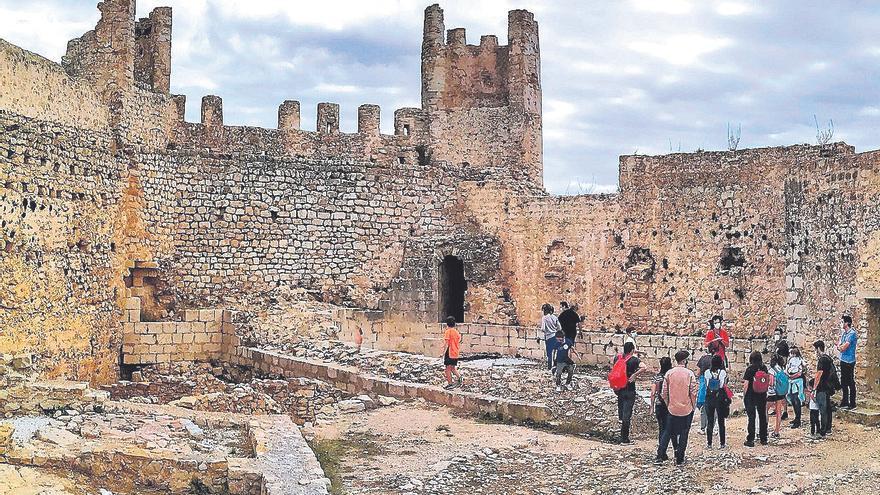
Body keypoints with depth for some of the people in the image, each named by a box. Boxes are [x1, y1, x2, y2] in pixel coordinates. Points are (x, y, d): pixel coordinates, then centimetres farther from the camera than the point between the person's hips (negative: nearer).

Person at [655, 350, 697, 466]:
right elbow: (693, 392, -9)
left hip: (672, 409, 2)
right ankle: (679, 459, 11)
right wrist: (693, 406, 6)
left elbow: (664, 392, -1)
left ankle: (659, 457, 6)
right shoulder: (689, 374, -9)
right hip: (687, 409, -2)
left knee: (667, 432, 12)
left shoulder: (669, 373, -3)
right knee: (683, 434, 9)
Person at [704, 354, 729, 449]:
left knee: (710, 421, 8)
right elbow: (724, 386, -3)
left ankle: (709, 443, 8)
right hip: (720, 398, -1)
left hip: (709, 397, 1)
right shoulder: (723, 372, -7)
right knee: (721, 421, 7)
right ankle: (722, 443, 8)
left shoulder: (707, 372, -3)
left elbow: (706, 385, 2)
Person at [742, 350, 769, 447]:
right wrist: (765, 392, 16)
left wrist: (744, 395, -2)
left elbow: (746, 384, -13)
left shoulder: (750, 369, -13)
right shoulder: (764, 368, -1)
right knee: (762, 416, 14)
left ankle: (750, 440, 1)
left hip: (751, 396, -4)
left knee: (751, 417, 1)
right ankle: (763, 439, 21)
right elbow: (768, 381, 7)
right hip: (762, 396, 4)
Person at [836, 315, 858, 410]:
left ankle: (852, 404, 1)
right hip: (843, 360, 9)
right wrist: (841, 347, -9)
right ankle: (845, 402, 22)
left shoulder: (852, 333, -16)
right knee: (843, 382, 14)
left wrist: (840, 346, 1)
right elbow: (839, 345, 12)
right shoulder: (843, 332, 12)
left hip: (849, 361, -9)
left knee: (850, 382, -4)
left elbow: (843, 347, -19)